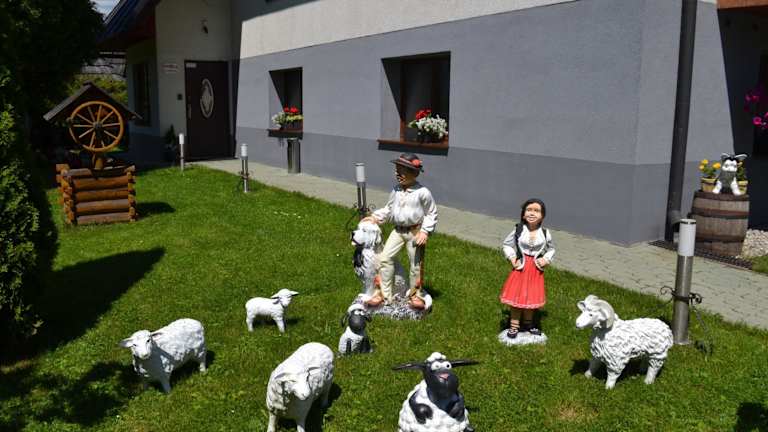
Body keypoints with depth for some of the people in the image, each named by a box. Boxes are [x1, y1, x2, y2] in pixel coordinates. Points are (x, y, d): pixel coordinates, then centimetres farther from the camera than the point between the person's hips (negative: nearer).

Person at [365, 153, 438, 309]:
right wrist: (375, 217, 2)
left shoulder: (423, 193, -14)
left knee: (416, 264, 7)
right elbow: (388, 209, 15)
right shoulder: (396, 191, 0)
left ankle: (415, 295, 28)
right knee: (385, 257, -5)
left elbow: (432, 214, -4)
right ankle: (383, 293, 6)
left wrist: (425, 232, -12)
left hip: (415, 232, -4)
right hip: (398, 230, 4)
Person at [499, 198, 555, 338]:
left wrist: (546, 259, -5)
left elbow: (551, 249, 12)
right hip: (520, 268, -2)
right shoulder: (518, 230, -11)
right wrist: (512, 257, -11)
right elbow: (506, 245, 2)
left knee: (531, 298, 14)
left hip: (536, 270, 2)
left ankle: (528, 323, 34)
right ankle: (514, 325, 17)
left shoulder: (545, 233, -6)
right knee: (516, 298, 4)